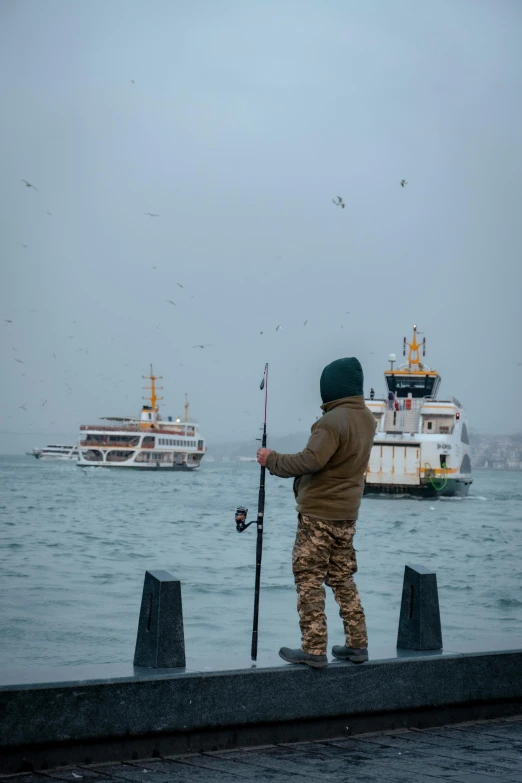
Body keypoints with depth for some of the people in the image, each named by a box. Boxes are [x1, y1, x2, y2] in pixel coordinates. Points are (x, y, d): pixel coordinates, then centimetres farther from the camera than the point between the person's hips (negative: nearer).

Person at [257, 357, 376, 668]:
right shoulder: (367, 420, 9)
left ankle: (314, 650, -3)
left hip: (319, 513, -8)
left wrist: (272, 460, -14)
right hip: (347, 514, 8)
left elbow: (311, 461, -26)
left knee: (309, 580, -2)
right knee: (343, 578, 16)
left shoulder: (334, 420, -19)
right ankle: (357, 644, 17)